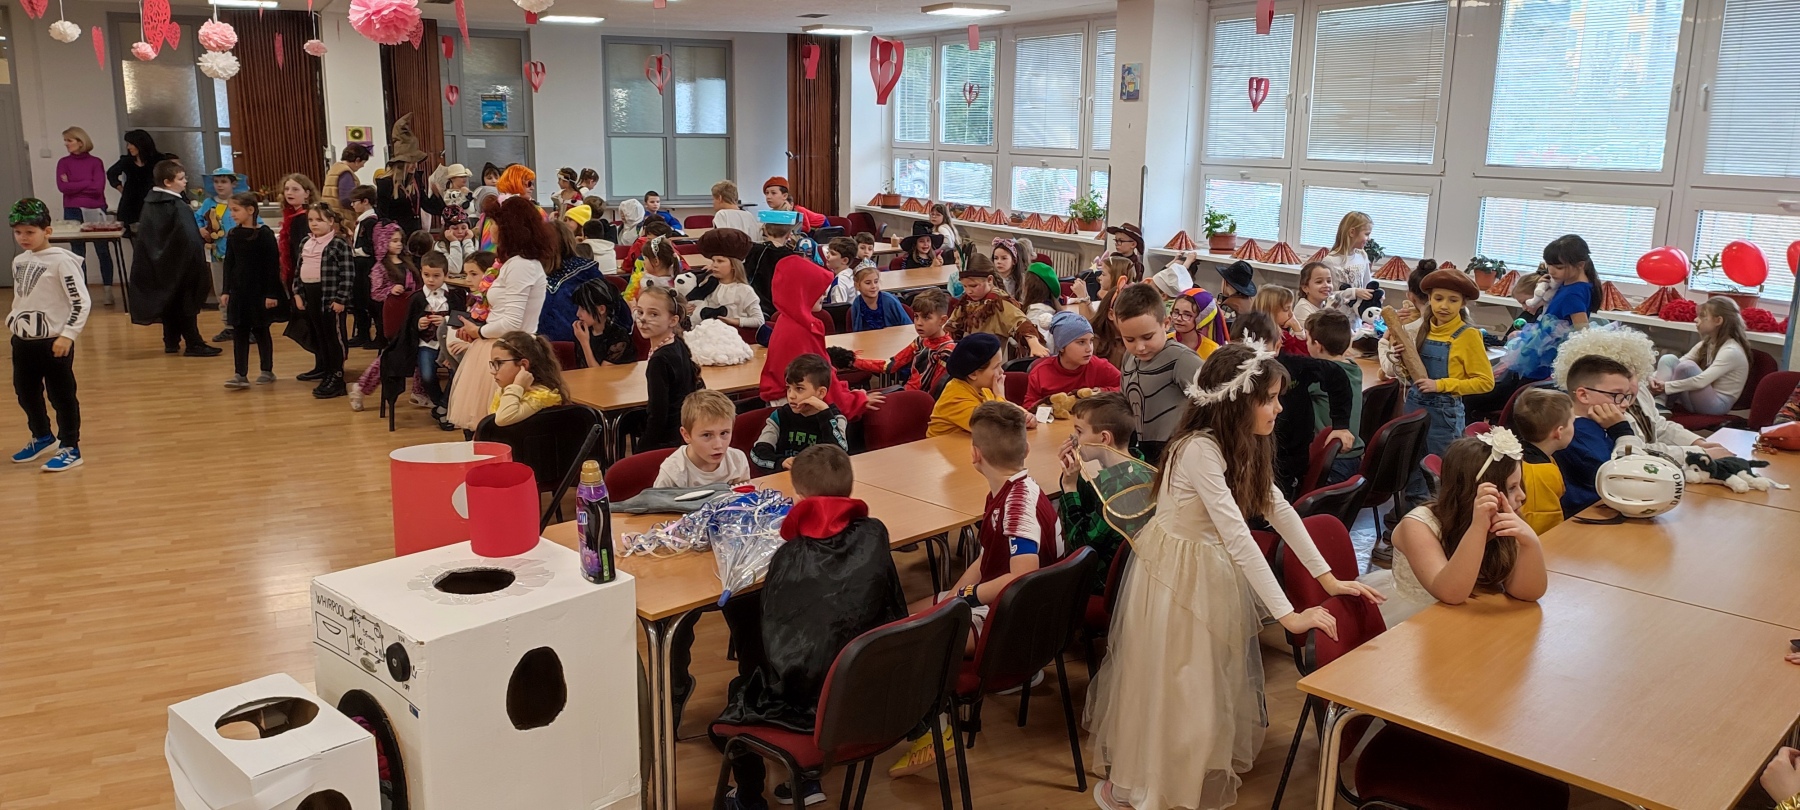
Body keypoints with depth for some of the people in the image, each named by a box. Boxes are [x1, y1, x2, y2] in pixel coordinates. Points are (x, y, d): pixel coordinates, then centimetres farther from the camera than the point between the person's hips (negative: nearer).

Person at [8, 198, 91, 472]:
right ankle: (42, 437, 38)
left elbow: (82, 303, -16)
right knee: (25, 392, 19)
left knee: (62, 395, 1)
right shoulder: (19, 261, 8)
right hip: (23, 340, 8)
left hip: (54, 341, -8)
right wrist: (11, 320, 10)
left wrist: (67, 335, -21)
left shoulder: (61, 260, -14)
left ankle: (70, 448, 11)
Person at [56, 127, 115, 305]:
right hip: (73, 212, 2)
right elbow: (62, 187, -7)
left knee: (102, 251, 1)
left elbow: (99, 187, -10)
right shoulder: (63, 162, 5)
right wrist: (88, 183, -9)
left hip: (96, 211, -2)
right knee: (78, 253, 6)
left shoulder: (96, 162, 0)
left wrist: (73, 185, -5)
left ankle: (107, 290, 8)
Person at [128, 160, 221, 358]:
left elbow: (145, 235, 14)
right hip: (180, 265, -8)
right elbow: (189, 239, -26)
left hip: (160, 264, 8)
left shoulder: (149, 203, 8)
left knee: (169, 301, 16)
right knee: (186, 304, -3)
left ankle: (171, 342, 21)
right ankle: (194, 344, 0)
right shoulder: (177, 206, -19)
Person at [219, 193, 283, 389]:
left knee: (260, 330, 6)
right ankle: (241, 374, 2)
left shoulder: (264, 234, -11)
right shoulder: (233, 234, 5)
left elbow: (273, 265, -11)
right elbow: (229, 264, 10)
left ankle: (267, 371, 19)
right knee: (239, 331, 1)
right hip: (238, 290, 5)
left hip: (259, 290, -5)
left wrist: (271, 293, -13)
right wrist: (225, 290, 6)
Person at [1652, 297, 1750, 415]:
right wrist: (1656, 379, -18)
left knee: (1687, 366, -30)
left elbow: (1701, 381, -29)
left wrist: (1666, 386, -28)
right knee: (1669, 359, -9)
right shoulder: (1706, 344, 8)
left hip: (1717, 404, -8)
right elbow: (1677, 365, 2)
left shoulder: (1731, 351, -19)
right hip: (1699, 399, 8)